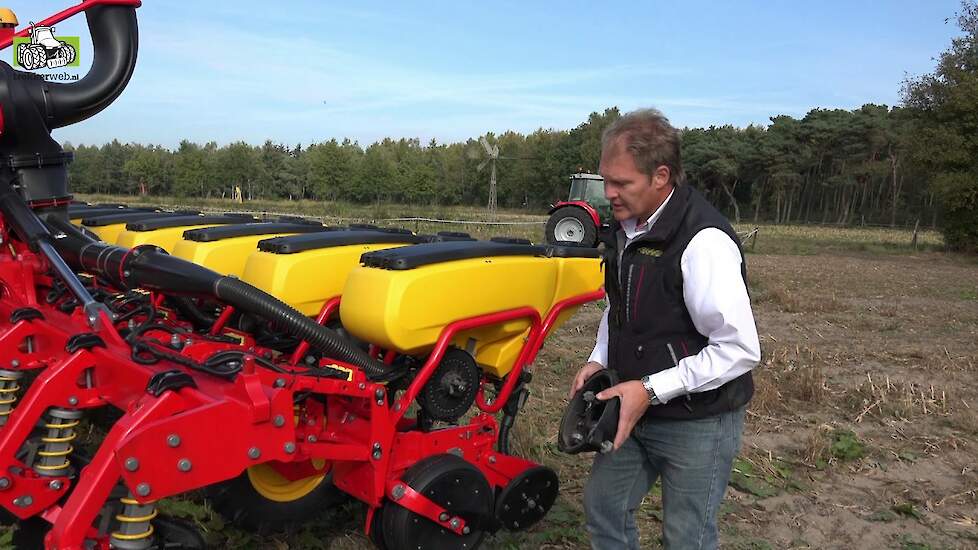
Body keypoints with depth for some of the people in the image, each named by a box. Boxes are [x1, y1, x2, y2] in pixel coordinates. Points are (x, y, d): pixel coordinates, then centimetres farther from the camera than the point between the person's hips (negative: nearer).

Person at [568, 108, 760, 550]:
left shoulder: (703, 242, -25)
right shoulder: (625, 226, 3)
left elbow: (740, 351, -25)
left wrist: (650, 390, -24)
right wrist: (599, 361, 3)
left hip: (697, 424, -8)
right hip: (637, 410, 8)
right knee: (603, 505, 19)